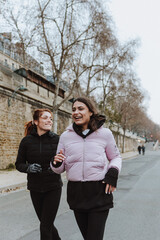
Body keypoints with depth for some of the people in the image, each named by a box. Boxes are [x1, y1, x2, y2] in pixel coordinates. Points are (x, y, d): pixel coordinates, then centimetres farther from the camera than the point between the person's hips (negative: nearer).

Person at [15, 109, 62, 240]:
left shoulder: (56, 139, -5)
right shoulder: (27, 141, -4)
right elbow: (19, 164, 3)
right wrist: (28, 168, -17)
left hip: (53, 187, -2)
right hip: (35, 188, 2)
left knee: (45, 226, -3)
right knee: (45, 223, 16)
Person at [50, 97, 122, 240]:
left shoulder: (104, 133, -2)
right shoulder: (66, 136, 4)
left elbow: (115, 157, 12)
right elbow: (60, 169, 10)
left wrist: (113, 172, -7)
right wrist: (56, 163, -13)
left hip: (99, 192, -3)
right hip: (76, 192, 3)